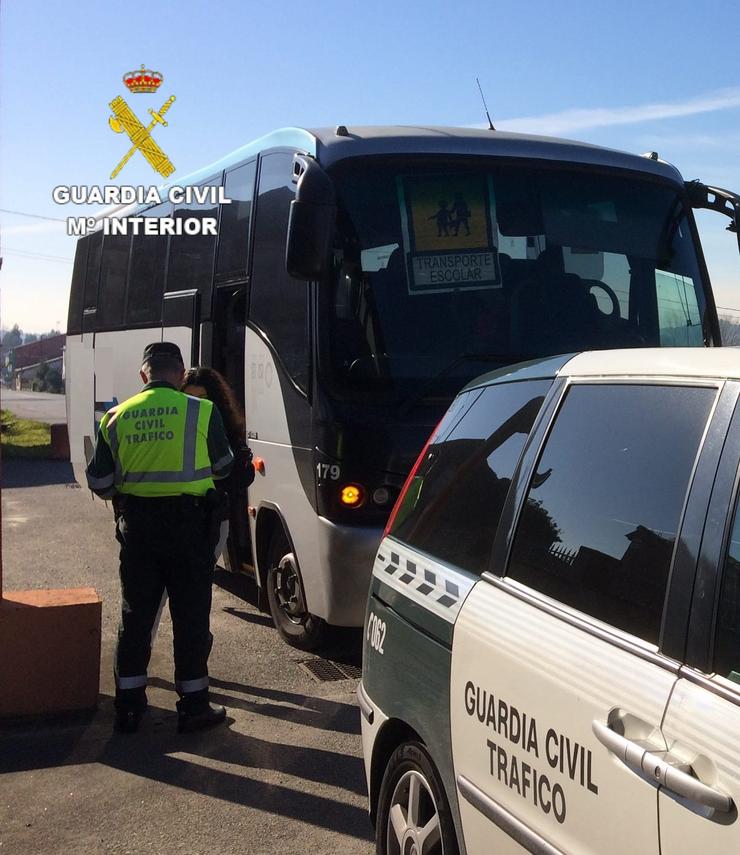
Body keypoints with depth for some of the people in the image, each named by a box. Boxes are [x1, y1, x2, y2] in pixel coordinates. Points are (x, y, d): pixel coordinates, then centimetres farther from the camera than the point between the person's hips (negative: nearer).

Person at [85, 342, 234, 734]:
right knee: (191, 617, 7)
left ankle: (128, 705, 19)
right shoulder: (202, 411, -6)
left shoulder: (117, 417, 2)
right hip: (188, 522, -3)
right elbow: (223, 466, 7)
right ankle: (193, 707, 13)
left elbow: (98, 481, 4)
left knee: (135, 616, 13)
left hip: (136, 525, 3)